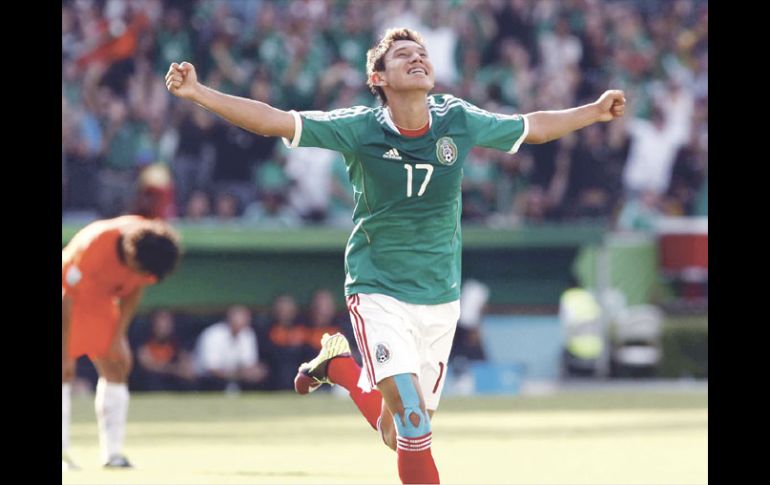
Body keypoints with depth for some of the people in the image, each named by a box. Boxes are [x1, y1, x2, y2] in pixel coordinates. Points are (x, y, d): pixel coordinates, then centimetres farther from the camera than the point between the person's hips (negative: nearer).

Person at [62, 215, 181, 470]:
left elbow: (134, 289, -2)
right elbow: (67, 299, -29)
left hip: (102, 301, 6)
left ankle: (112, 452, 0)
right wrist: (64, 354, -27)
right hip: (73, 298, -6)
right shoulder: (91, 248, -37)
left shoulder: (151, 244, -20)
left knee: (116, 367, -2)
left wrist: (119, 335, -5)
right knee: (64, 372, -15)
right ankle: (61, 453, -15)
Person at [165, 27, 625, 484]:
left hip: (440, 298, 4)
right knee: (414, 423, -21)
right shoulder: (360, 128, -12)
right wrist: (198, 93, -27)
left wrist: (596, 111, 13)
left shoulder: (458, 121, -4)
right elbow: (272, 120, -17)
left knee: (397, 435, 10)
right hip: (379, 293, -4)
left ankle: (339, 365, 35)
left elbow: (533, 126, 12)